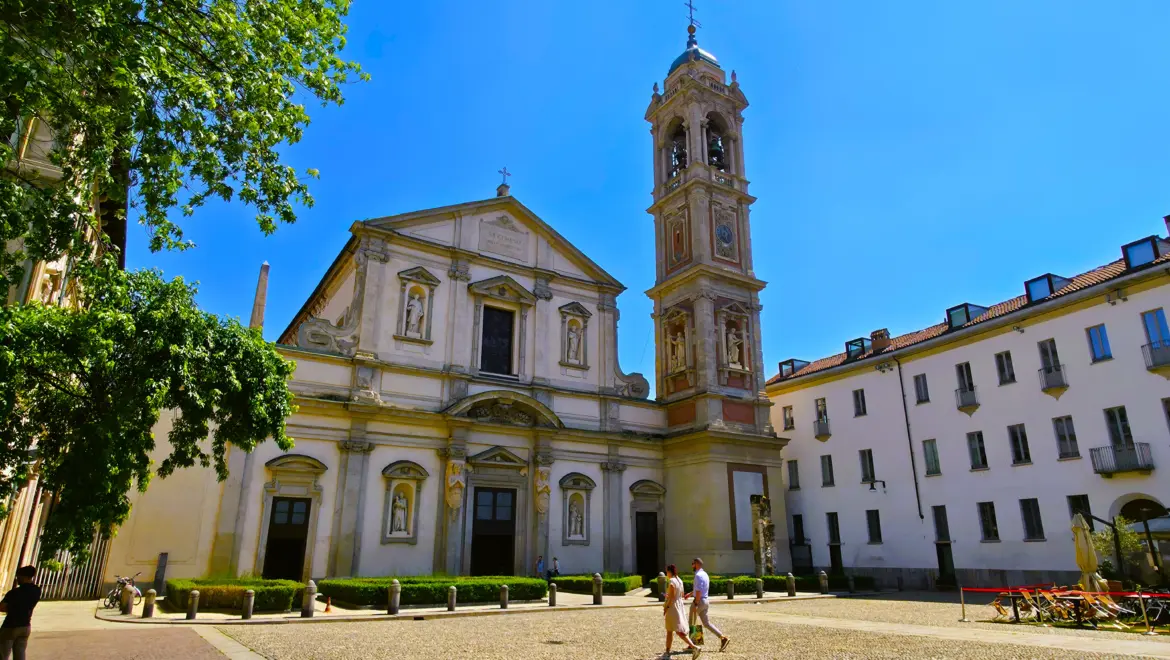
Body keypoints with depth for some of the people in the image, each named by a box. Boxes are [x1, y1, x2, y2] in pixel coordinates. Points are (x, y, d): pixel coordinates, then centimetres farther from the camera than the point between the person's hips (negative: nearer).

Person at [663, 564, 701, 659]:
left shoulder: (671, 581, -18)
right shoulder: (679, 580, 8)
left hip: (672, 607, -9)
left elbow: (671, 597, -21)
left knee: (679, 631, -4)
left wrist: (666, 607, -13)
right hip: (679, 605, 9)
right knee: (669, 630, 14)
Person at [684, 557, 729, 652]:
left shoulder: (698, 575, -17)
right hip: (705, 601, 9)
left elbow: (698, 591, -23)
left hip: (699, 601, -9)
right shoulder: (705, 574, 14)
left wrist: (695, 604, -23)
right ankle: (723, 638, 2)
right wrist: (690, 594, 28)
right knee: (706, 623, 11)